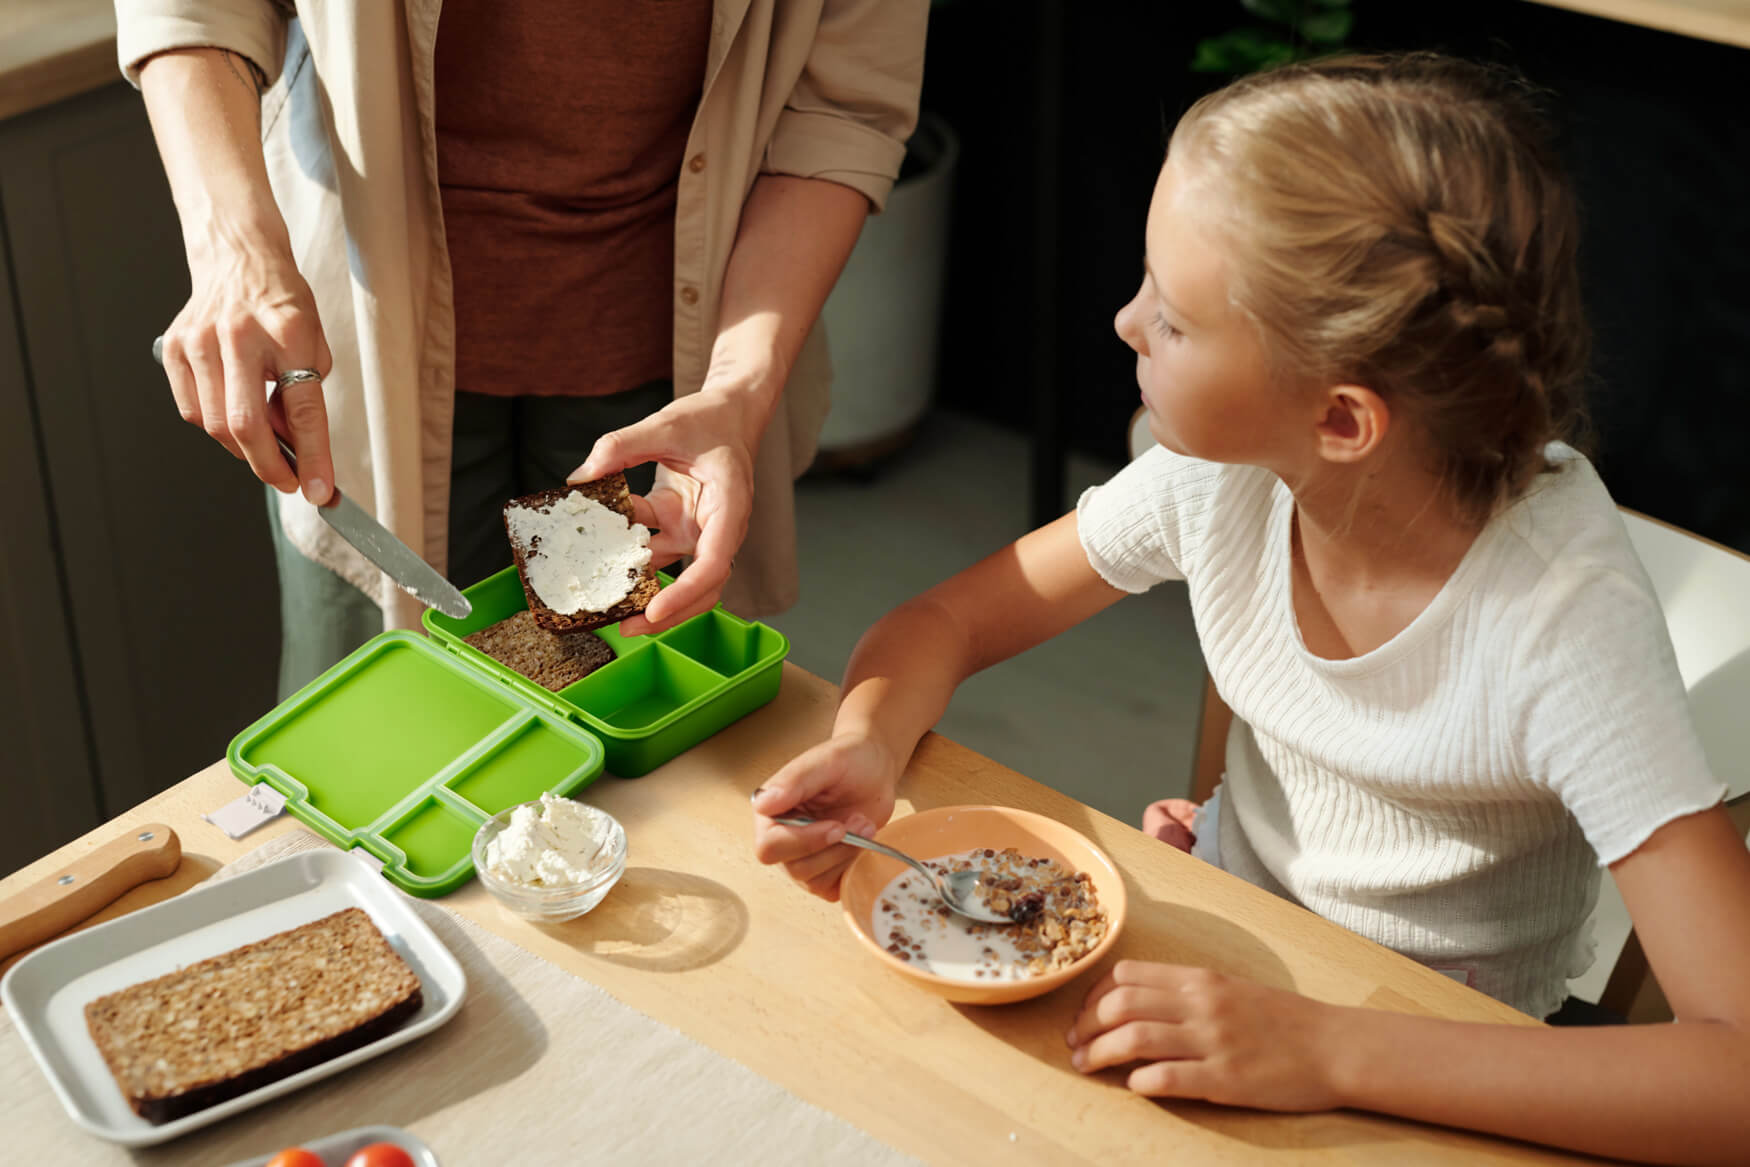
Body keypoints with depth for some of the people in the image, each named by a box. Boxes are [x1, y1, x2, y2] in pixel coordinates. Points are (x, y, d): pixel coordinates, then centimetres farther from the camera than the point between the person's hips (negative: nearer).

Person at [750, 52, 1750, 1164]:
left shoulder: (1562, 615, -31)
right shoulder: (1219, 474, -17)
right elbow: (944, 623, -3)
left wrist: (1328, 1050, -39)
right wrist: (868, 748, -26)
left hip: (1438, 1064, -4)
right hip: (1226, 949, 4)